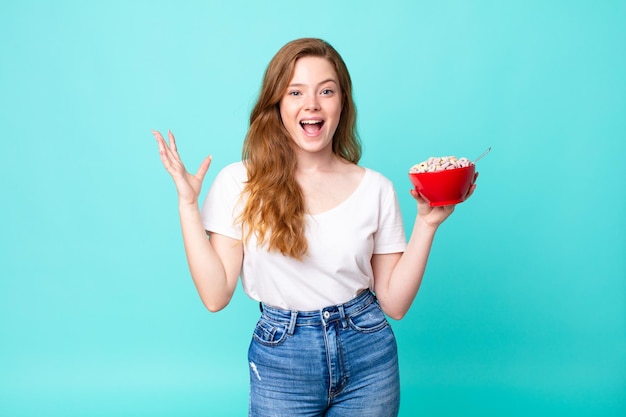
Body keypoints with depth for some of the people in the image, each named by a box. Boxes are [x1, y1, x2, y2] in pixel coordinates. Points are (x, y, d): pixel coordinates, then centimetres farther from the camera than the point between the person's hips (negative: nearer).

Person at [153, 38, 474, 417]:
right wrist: (187, 204, -14)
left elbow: (394, 302, -2)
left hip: (368, 356, 2)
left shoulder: (376, 189, -2)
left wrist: (426, 223, -10)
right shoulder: (239, 183, -6)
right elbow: (216, 295, -11)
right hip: (281, 360, -1)